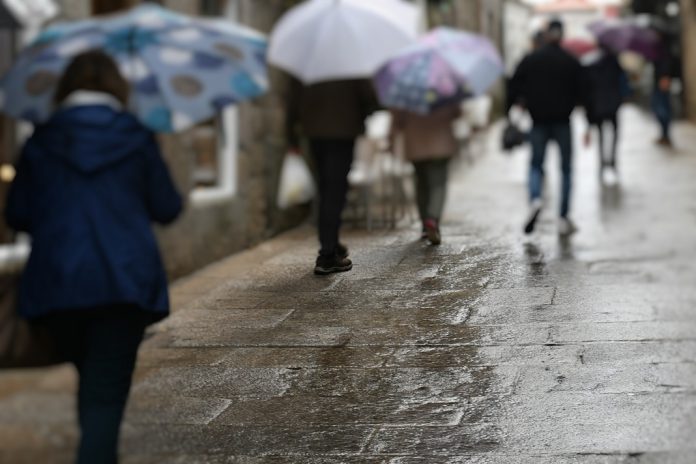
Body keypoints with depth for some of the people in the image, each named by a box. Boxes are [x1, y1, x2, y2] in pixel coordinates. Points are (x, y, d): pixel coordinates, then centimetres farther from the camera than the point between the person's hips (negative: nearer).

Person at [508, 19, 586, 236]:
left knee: (536, 165, 9)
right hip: (563, 122, -1)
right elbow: (581, 94, 0)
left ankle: (535, 200, -21)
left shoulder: (530, 60, 2)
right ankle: (564, 219, 4)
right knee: (566, 169, 8)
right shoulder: (572, 62, 0)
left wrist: (507, 112, 4)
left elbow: (515, 89, -2)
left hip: (539, 121, 1)